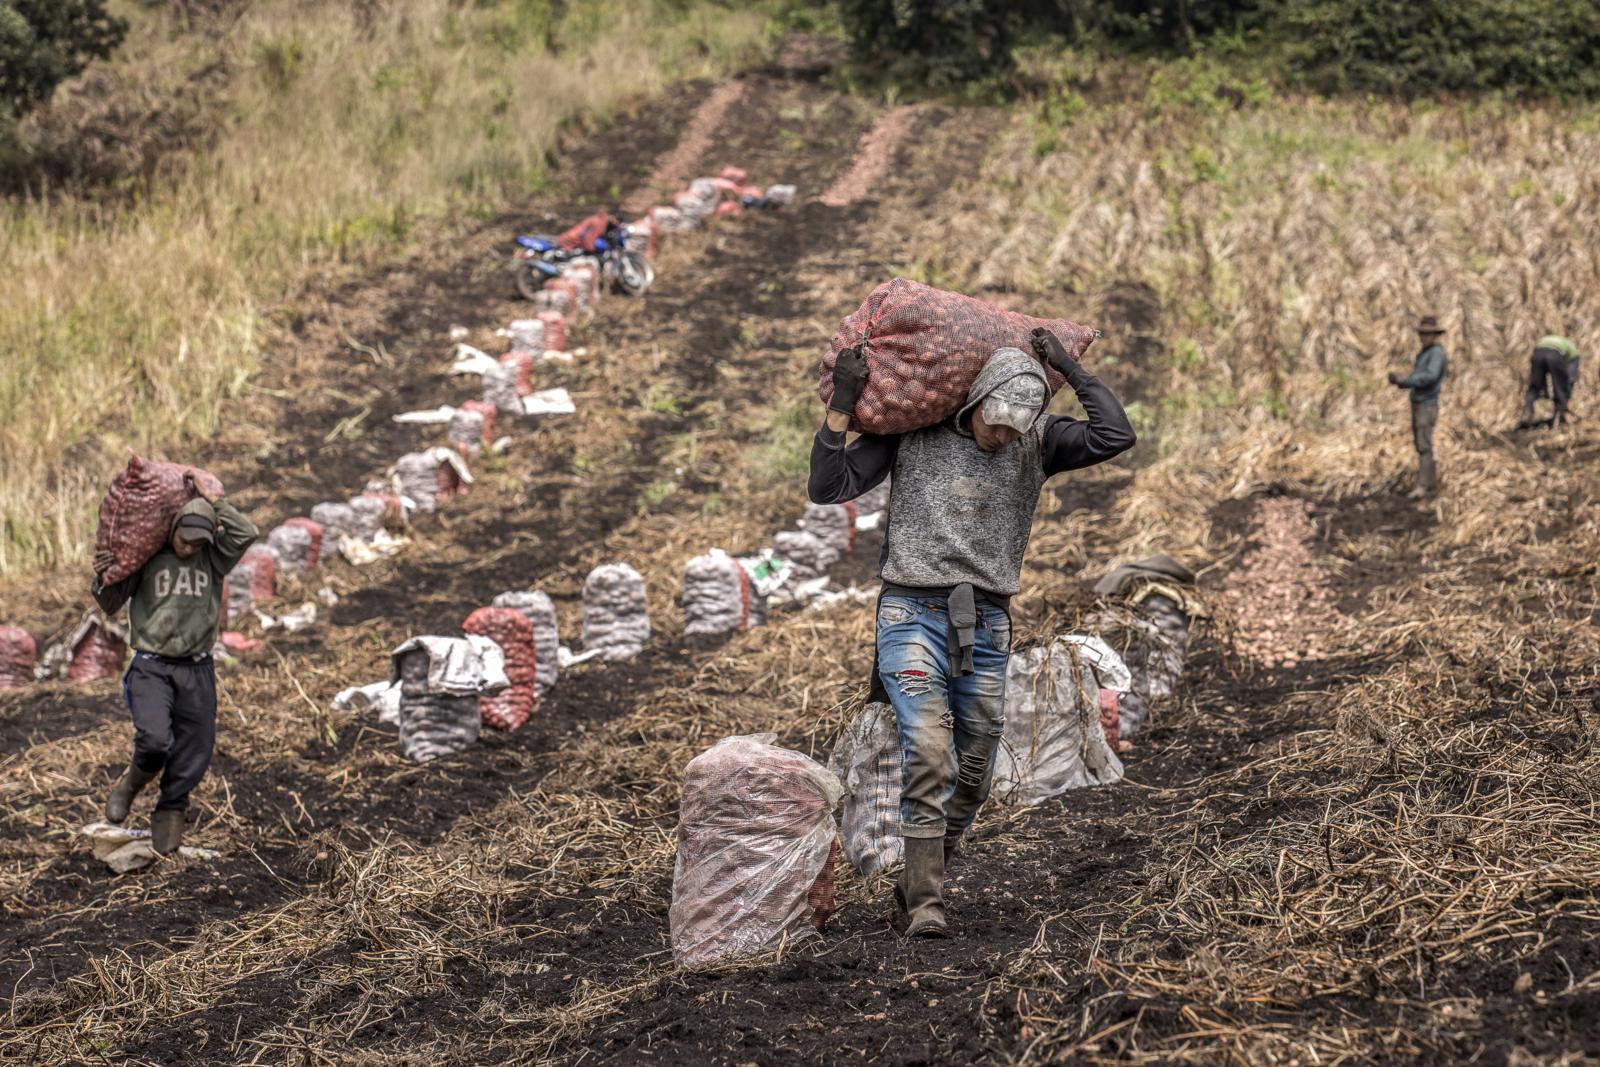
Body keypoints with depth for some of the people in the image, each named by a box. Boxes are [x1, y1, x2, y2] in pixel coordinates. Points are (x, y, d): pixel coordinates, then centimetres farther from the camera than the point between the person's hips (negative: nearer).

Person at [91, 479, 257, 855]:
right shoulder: (148, 558, 2)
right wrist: (103, 578, -12)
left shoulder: (212, 559, 7)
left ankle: (169, 814, 22)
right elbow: (110, 604, 8)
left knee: (194, 753, 1)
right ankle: (133, 783, 9)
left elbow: (246, 534, -10)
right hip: (152, 667, -3)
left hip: (197, 671, 3)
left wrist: (214, 502, -7)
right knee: (154, 739, -23)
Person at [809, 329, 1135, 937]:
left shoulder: (1038, 443, 4)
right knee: (928, 755, -19)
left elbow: (1116, 436, -10)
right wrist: (841, 409, -10)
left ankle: (917, 883, 27)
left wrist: (1070, 370, -6)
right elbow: (828, 488, -2)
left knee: (973, 775, 7)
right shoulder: (910, 434, -1)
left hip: (985, 625, 4)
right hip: (912, 616, -3)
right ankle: (925, 903, -17)